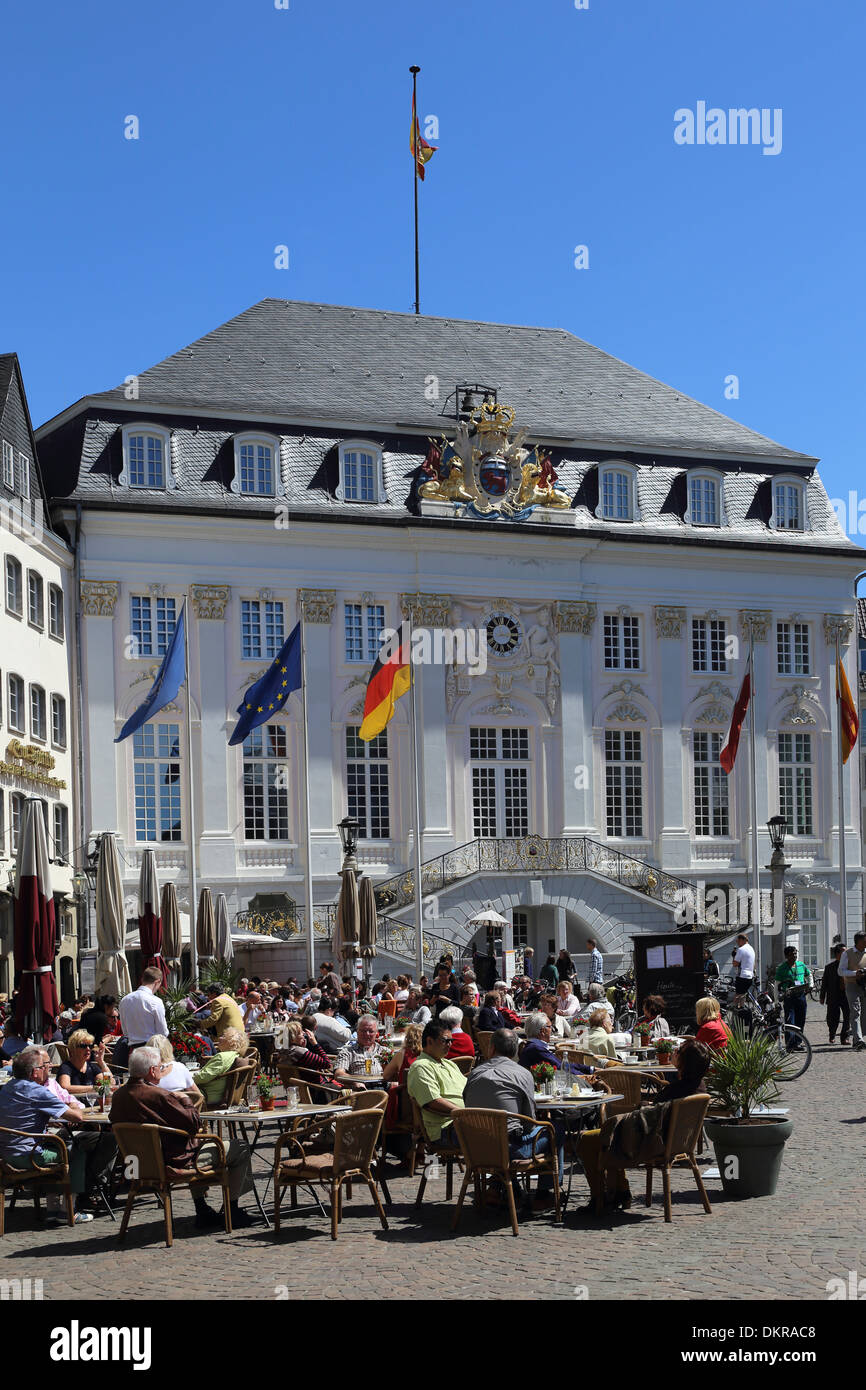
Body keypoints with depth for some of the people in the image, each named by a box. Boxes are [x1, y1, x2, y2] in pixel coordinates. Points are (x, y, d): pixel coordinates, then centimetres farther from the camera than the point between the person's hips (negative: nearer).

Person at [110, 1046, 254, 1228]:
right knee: (241, 1147, 4)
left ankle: (202, 1210, 35)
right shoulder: (158, 1096, -27)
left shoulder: (118, 1096, -4)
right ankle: (232, 1210, 14)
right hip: (176, 1161, -9)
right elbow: (193, 1124, -23)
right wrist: (185, 1100, -4)